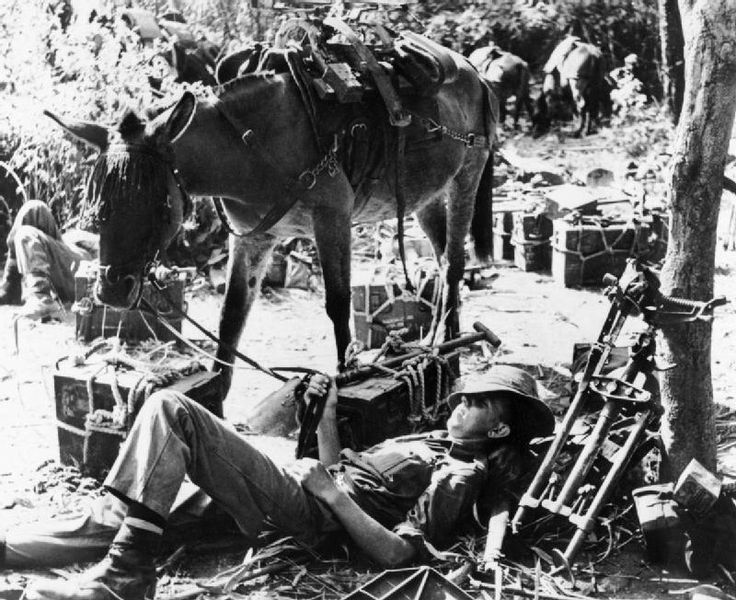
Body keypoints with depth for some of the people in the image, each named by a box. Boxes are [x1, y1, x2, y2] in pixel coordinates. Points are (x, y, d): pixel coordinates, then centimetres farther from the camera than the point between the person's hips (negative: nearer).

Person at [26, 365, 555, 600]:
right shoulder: (434, 442, 25)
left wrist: (333, 493, -15)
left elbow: (398, 554, -18)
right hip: (289, 477, 9)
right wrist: (328, 412, 14)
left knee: (171, 409, -21)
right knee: (167, 408, -1)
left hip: (296, 506, -9)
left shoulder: (459, 477, -4)